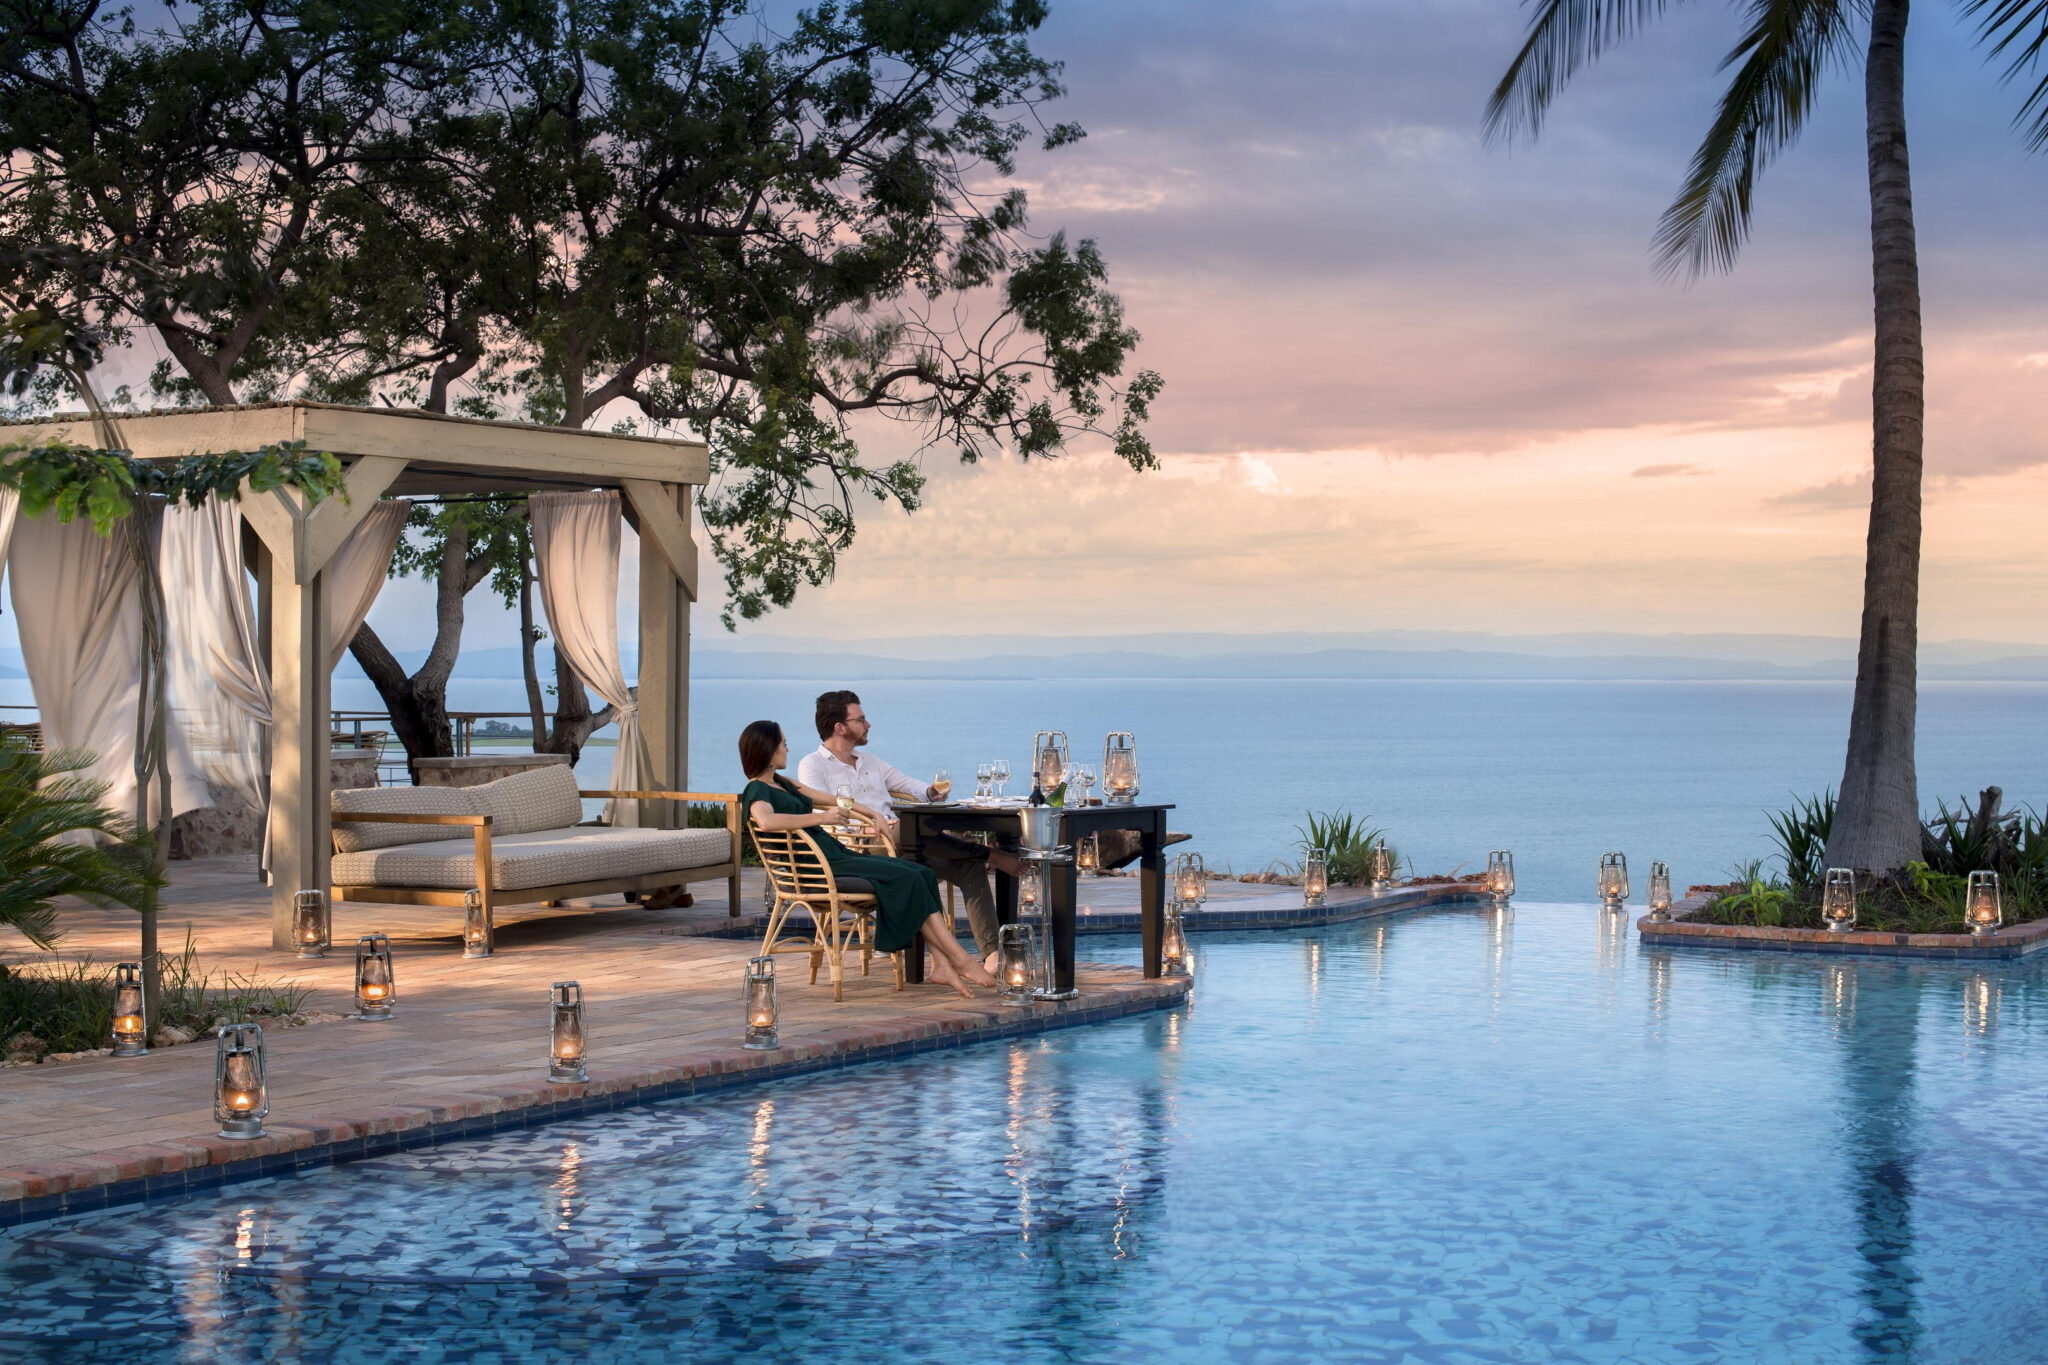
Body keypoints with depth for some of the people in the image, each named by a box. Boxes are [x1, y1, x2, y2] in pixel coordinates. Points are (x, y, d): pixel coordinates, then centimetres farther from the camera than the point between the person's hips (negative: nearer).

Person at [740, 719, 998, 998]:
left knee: (922, 874, -8)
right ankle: (960, 960, -16)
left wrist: (869, 812, 22)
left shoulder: (780, 783, 22)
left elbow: (826, 797, 32)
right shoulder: (757, 791, -8)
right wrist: (821, 818, -22)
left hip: (835, 853, 10)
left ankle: (941, 965, -19)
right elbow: (766, 820, -31)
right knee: (907, 878, -19)